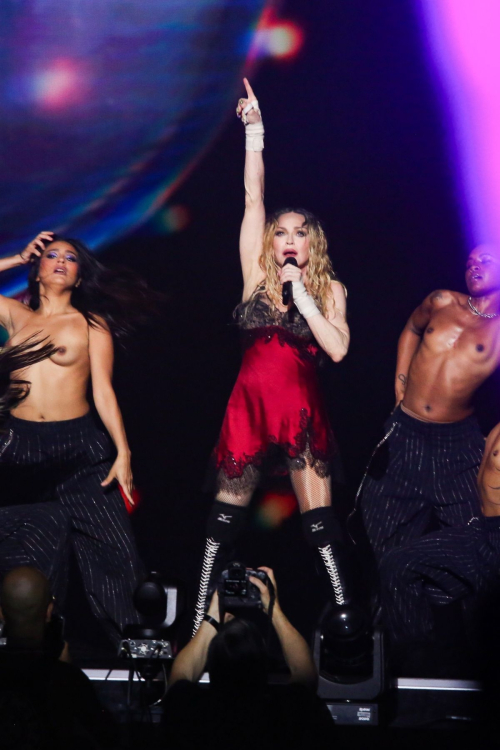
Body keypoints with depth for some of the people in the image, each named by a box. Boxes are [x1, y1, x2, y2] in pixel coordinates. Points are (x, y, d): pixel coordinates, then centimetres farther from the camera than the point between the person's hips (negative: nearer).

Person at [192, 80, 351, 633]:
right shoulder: (257, 273, 7)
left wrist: (302, 296, -10)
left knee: (319, 518, -5)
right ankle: (200, 618, 11)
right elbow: (253, 199, 1)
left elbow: (338, 349, -8)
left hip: (303, 411, -1)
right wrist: (254, 134, -4)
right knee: (227, 512, 5)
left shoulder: (330, 288, 7)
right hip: (249, 405, 1)